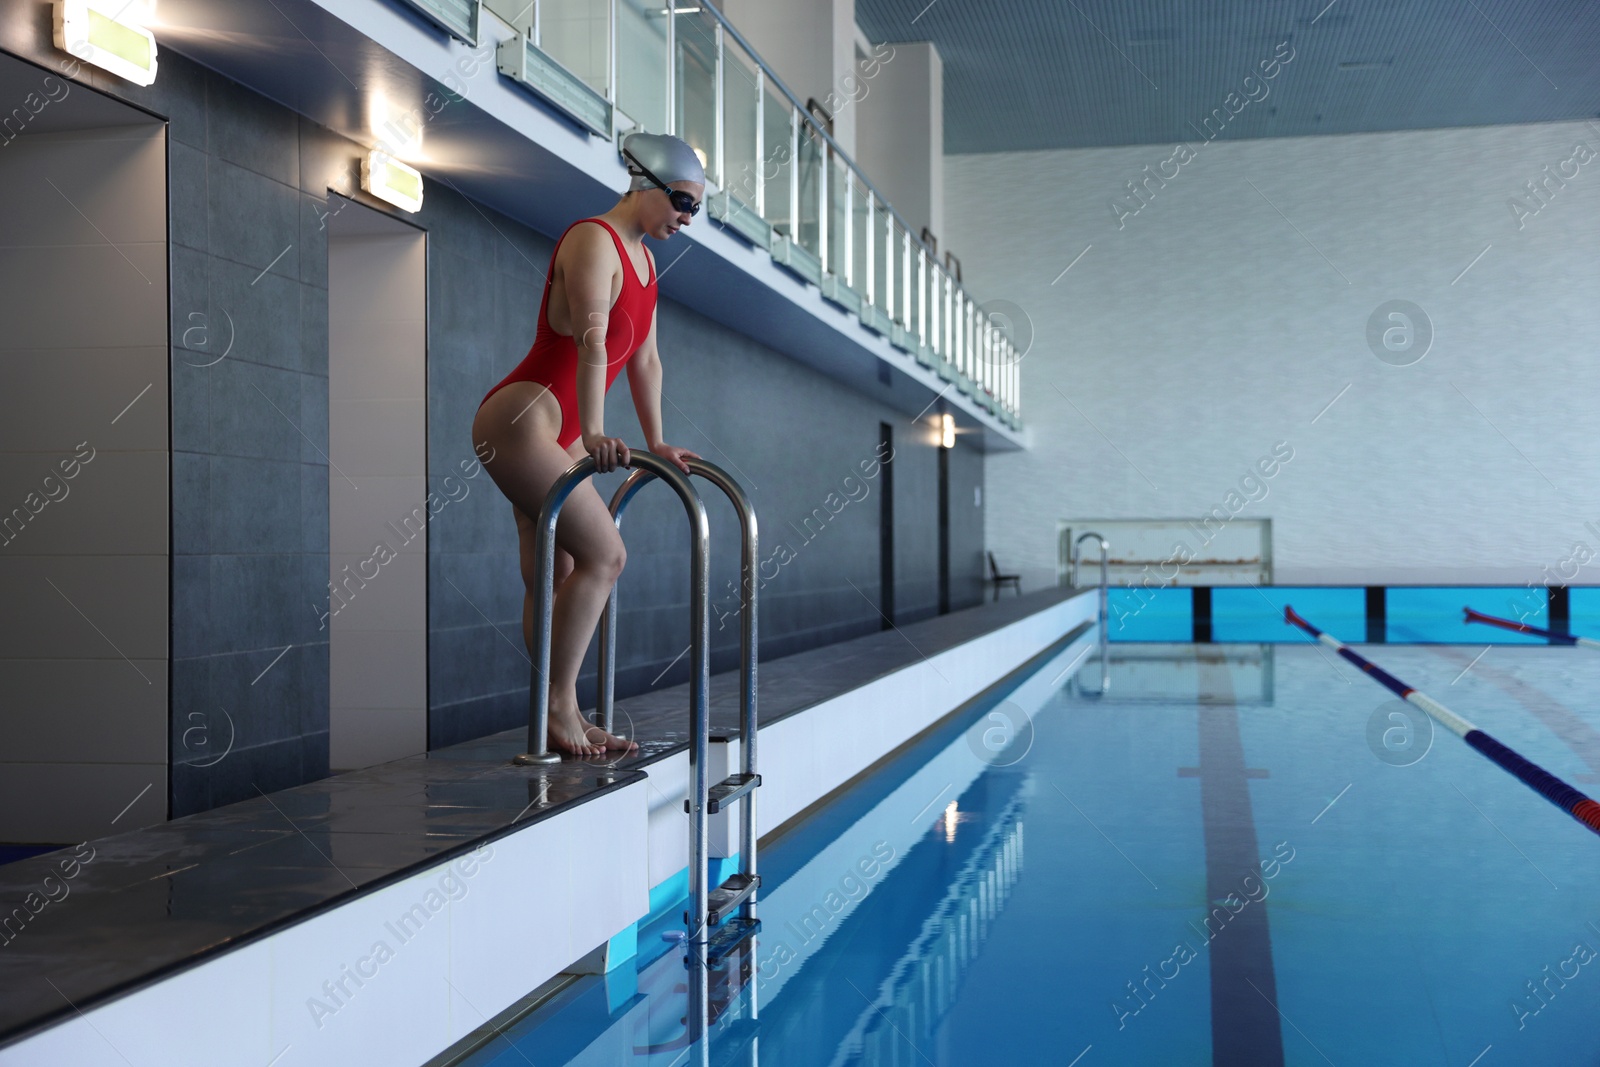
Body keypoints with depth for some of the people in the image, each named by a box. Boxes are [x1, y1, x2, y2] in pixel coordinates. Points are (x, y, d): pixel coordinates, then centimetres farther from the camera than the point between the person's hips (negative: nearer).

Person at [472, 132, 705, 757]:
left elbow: (645, 360, 21)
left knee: (559, 578, 7)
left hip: (560, 436, 10)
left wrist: (657, 443, 20)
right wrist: (595, 432, -37)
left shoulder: (643, 259, 17)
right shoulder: (593, 241, -13)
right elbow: (592, 340, -27)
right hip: (520, 419, -10)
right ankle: (558, 707, -10)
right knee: (604, 554, -16)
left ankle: (561, 717, 9)